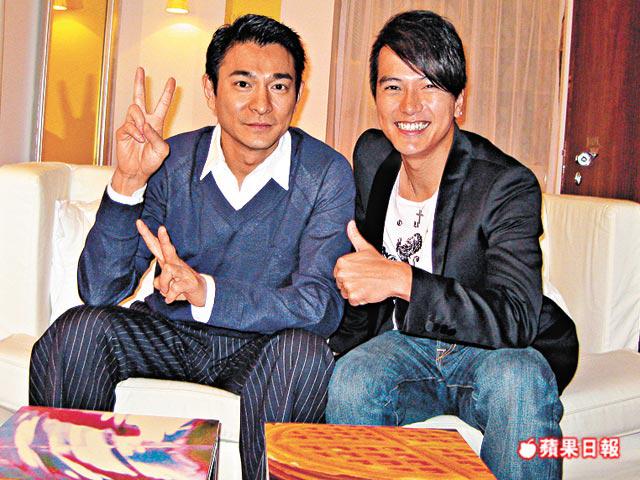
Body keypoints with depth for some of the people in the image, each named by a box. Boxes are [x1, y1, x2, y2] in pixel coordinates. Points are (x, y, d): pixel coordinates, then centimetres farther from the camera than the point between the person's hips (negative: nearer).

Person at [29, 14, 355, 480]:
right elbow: (99, 291, -12)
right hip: (169, 334, 2)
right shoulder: (170, 161, -6)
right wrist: (128, 182, -26)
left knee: (302, 350, -34)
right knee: (77, 329, -23)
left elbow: (322, 306, -22)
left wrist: (207, 292, -37)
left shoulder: (326, 174, -11)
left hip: (260, 347, -2)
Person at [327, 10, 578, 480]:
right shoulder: (371, 155, 1)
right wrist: (340, 348, 11)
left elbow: (516, 321, -29)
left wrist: (401, 279, -36)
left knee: (516, 380, -37)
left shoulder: (508, 186, -18)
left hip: (491, 352, -3)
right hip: (403, 343, 4)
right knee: (351, 381, -29)